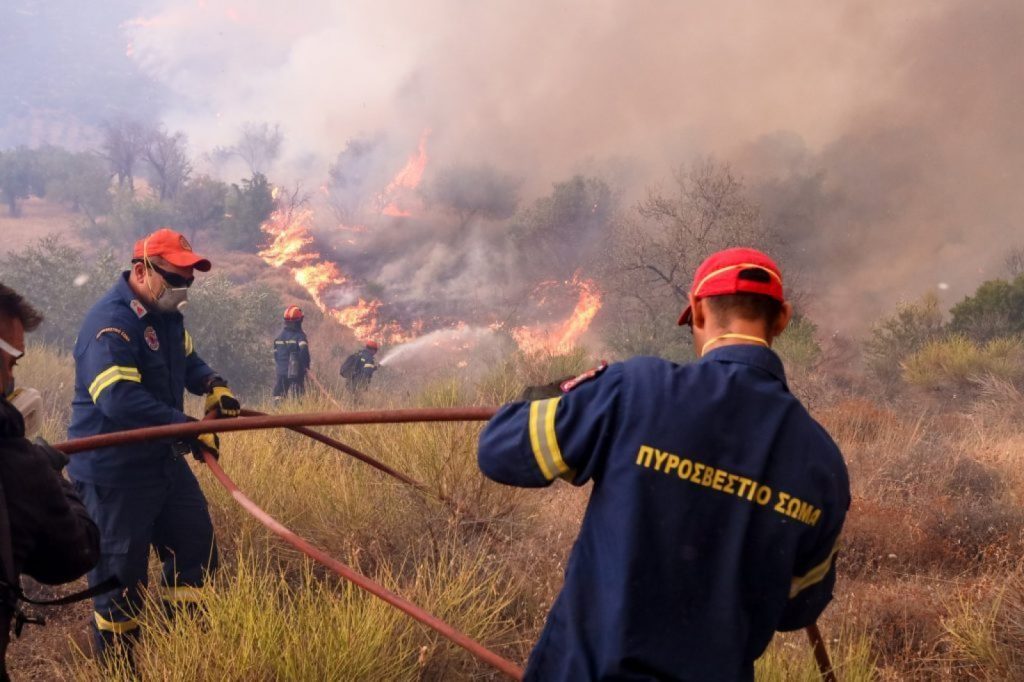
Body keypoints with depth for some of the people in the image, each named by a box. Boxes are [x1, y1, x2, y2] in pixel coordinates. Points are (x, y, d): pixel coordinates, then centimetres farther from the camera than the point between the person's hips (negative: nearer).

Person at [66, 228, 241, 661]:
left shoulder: (165, 314, 7)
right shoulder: (110, 323, -23)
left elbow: (186, 359, 24)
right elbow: (120, 399, -35)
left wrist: (212, 384, 1)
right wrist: (188, 429, -34)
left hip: (164, 461, 10)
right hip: (114, 473, -10)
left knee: (197, 548, 16)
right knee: (121, 572, 1)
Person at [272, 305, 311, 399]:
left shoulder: (279, 336, 9)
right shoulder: (300, 335, -10)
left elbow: (275, 354, 14)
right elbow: (304, 352, -20)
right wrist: (306, 367, -9)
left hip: (281, 372, 5)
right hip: (296, 373, -5)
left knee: (279, 397, 8)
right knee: (298, 399, -1)